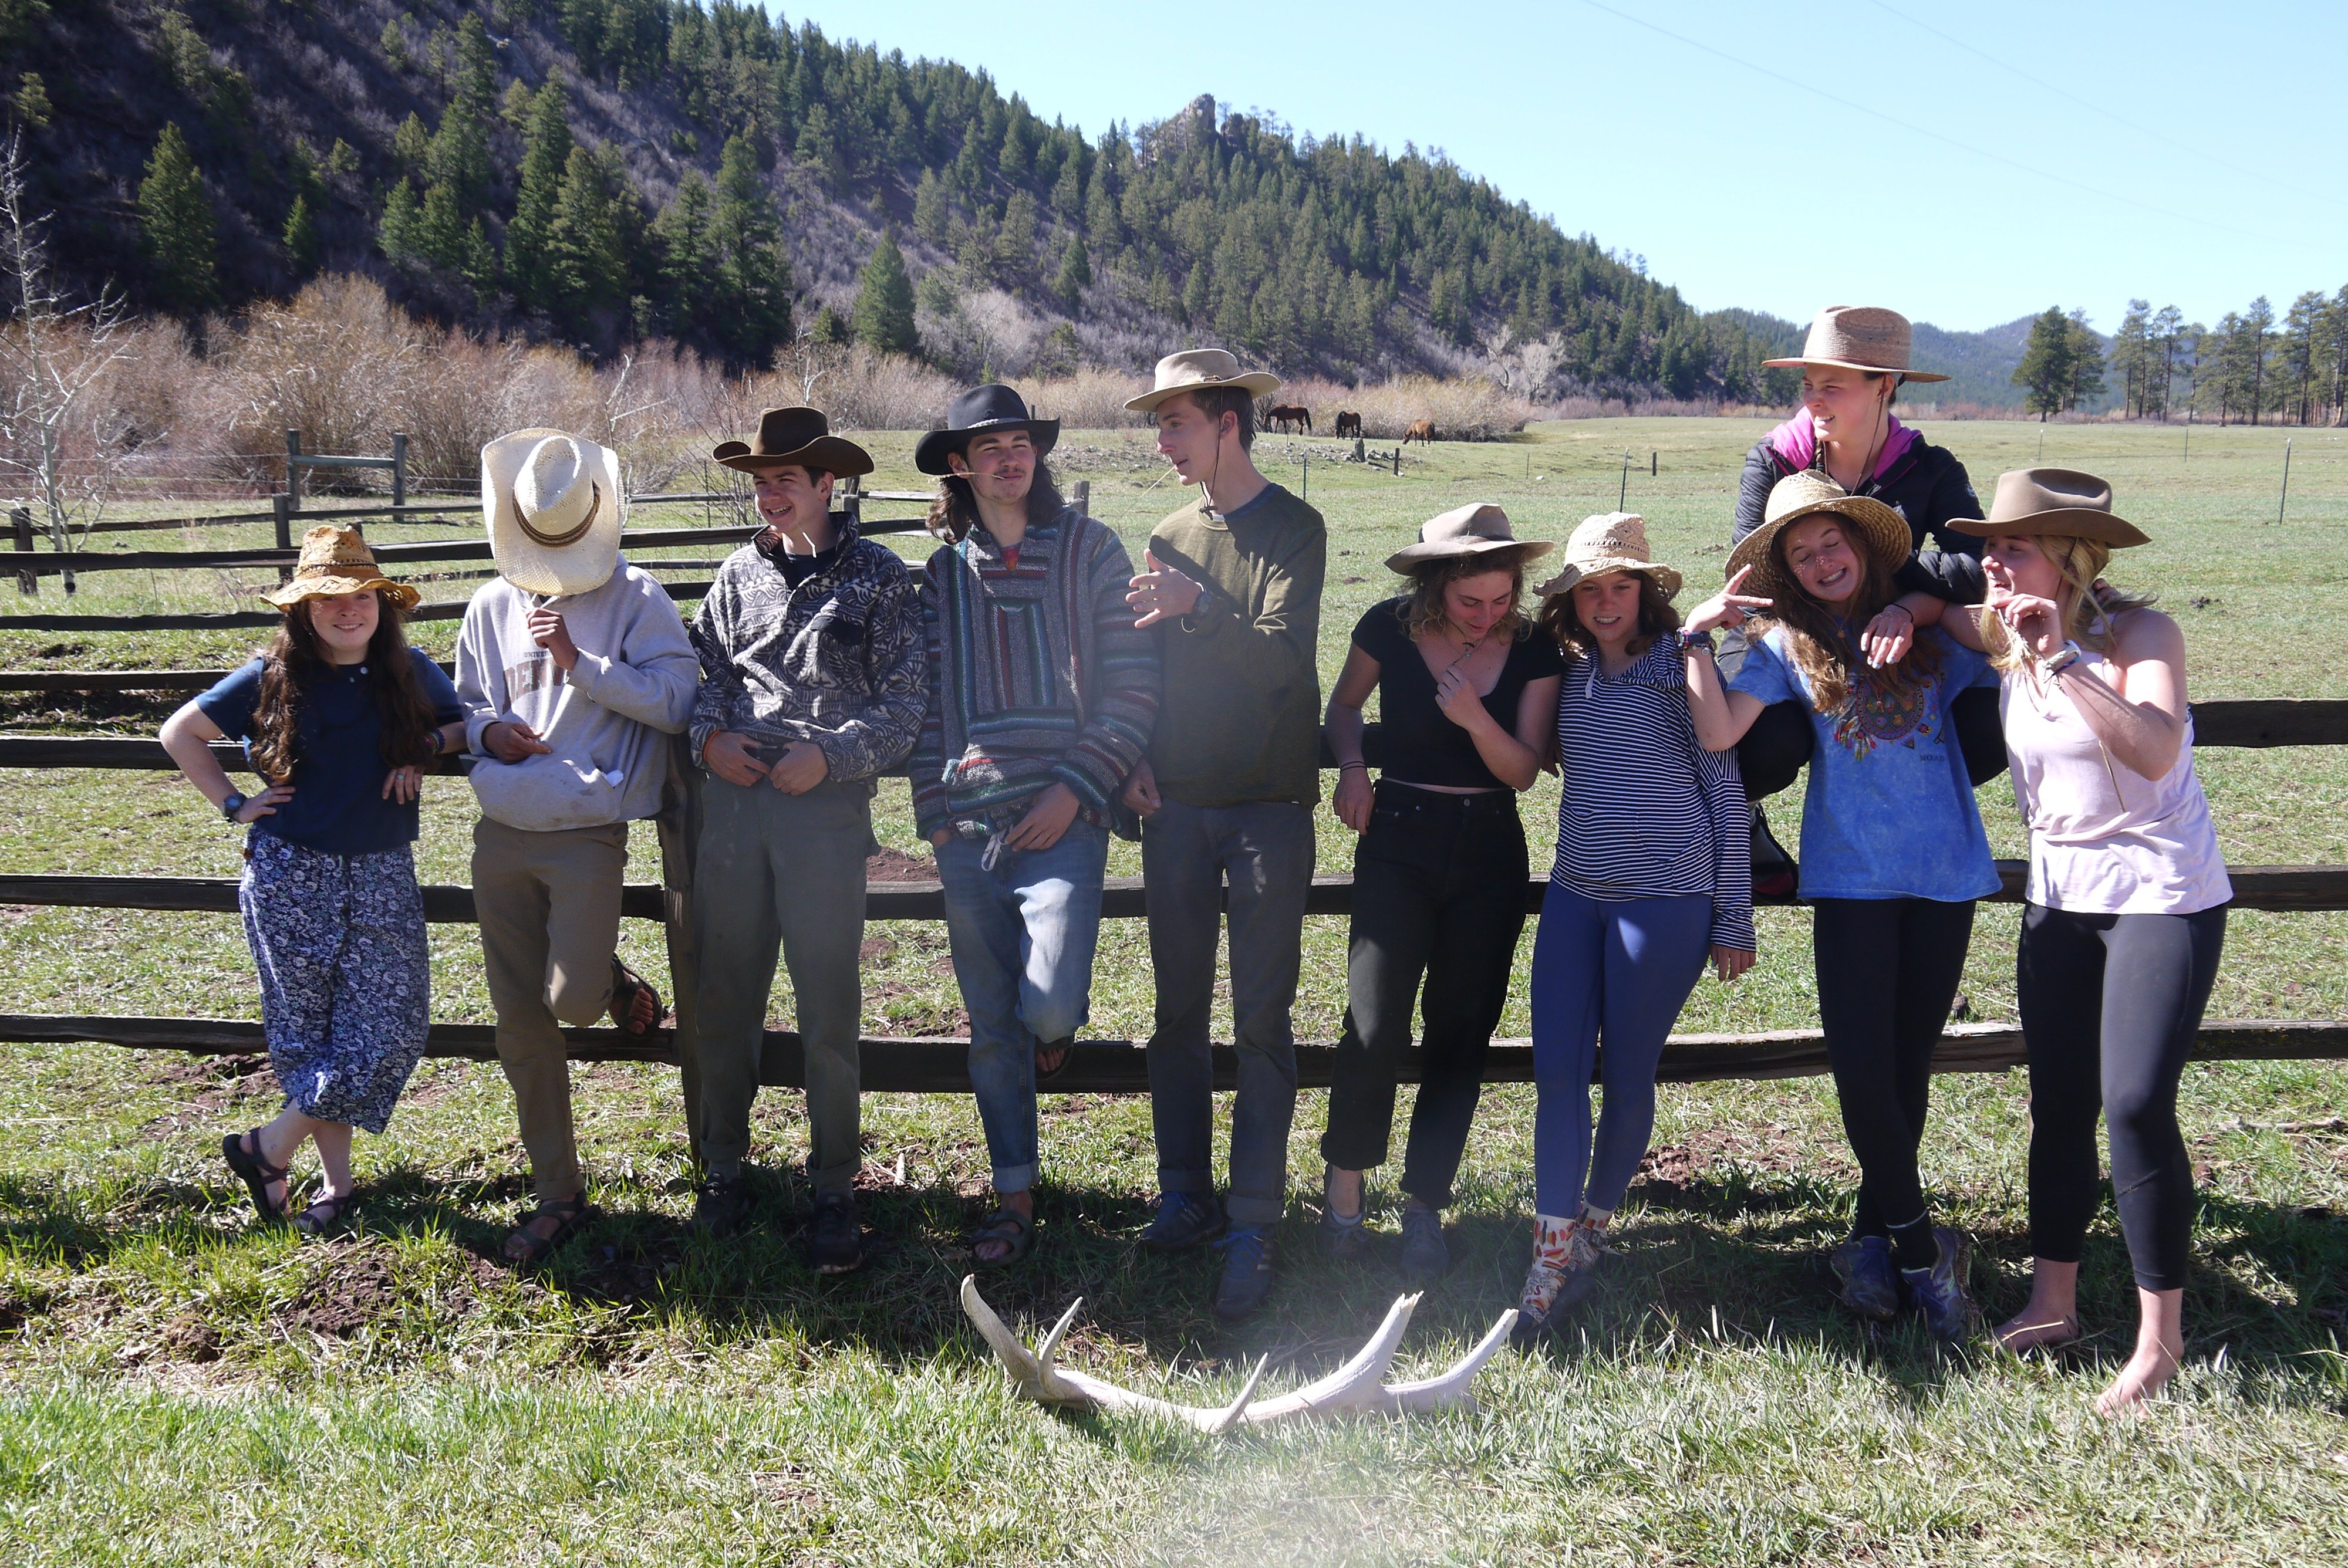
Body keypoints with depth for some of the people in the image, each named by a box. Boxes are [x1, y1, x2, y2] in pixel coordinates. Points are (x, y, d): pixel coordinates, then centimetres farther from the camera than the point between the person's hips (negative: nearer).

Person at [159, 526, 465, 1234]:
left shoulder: (411, 673, 2)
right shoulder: (273, 678, -2)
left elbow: (463, 724, 17)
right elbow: (180, 732, 7)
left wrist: (427, 745, -4)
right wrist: (233, 804, 0)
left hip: (383, 877, 2)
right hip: (291, 876, -2)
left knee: (391, 1026, -6)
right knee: (311, 1029, 2)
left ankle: (268, 1147, 11)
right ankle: (337, 1182, 16)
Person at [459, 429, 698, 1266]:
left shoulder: (636, 597, -3)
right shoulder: (492, 606, 10)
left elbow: (675, 702, -12)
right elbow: (464, 705, 19)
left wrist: (578, 661, -17)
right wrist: (488, 730, -4)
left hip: (588, 830, -4)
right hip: (501, 835, 5)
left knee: (572, 1000, -18)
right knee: (521, 1027, 7)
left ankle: (614, 981, 21)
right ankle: (558, 1194, 19)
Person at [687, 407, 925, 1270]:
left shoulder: (878, 576, 3)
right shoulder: (740, 573, 14)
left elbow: (906, 700, -1)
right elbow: (704, 666, 19)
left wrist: (830, 755, -12)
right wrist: (710, 735, -2)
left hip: (827, 805, -3)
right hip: (733, 800, 4)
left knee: (828, 1007, -1)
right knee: (725, 996, 8)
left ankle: (834, 1190, 11)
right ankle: (723, 1171, 22)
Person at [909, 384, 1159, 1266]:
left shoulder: (1088, 548, 3)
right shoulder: (942, 571, 12)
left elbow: (1133, 683, -1)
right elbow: (928, 700, 13)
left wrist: (1076, 790, -9)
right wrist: (934, 813, 5)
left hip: (1063, 817, -3)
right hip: (967, 822, 3)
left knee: (1048, 1009, -16)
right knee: (992, 1025, 6)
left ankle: (1057, 1027, 22)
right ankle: (1014, 1199, 19)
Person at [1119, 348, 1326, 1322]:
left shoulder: (1294, 530, -3)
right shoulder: (1170, 539, 13)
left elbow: (1284, 655, -14)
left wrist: (1199, 607, -26)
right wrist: (1133, 761, 2)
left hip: (1269, 807, -5)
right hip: (1177, 806, 5)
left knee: (1262, 1022, -2)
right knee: (1179, 1010, 8)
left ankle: (1253, 1230, 2)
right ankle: (1185, 1197, 19)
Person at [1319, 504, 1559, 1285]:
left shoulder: (1533, 651, -3)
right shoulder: (1390, 630, -6)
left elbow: (1523, 770, -4)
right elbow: (1344, 706, 12)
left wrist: (1474, 717, -22)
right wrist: (1351, 767, -7)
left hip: (1489, 853, 2)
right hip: (1399, 840, -2)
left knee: (1461, 1036, 3)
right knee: (1374, 1027, -14)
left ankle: (1424, 1206, 16)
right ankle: (1344, 1182, 9)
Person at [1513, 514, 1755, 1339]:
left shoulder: (1684, 664, -3)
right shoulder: (1570, 673, 11)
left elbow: (1725, 788, -1)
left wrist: (1733, 918, -2)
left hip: (1665, 898, -5)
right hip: (1576, 891, 5)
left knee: (1627, 1077, 3)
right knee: (1557, 1071, -2)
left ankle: (1594, 1231, 23)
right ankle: (1551, 1256, 3)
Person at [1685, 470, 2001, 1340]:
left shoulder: (1929, 628, 5)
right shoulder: (1789, 646, 3)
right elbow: (1718, 732, -9)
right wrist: (1699, 633, -14)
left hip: (1945, 872, 1)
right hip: (1852, 876, -1)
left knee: (1909, 1063, 8)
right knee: (1861, 1066, -9)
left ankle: (1874, 1233, 25)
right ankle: (1921, 1244, 10)